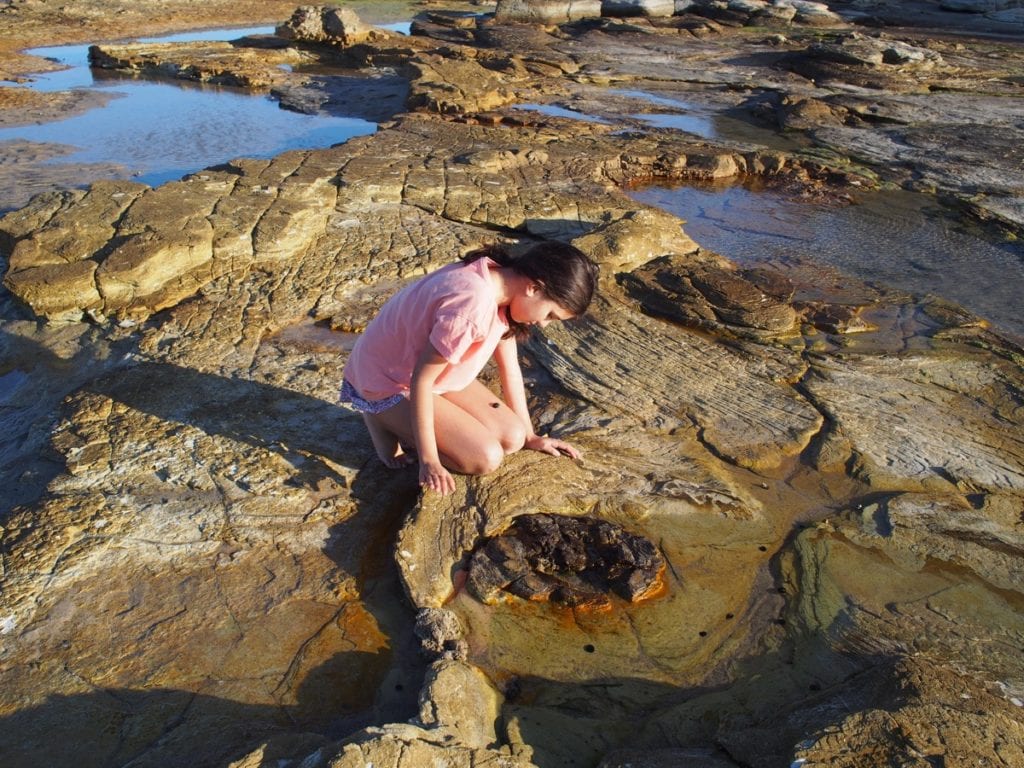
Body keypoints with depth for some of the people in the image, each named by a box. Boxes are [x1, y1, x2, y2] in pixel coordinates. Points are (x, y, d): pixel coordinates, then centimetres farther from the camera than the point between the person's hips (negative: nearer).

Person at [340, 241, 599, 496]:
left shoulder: (503, 284, -6)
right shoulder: (473, 305, -35)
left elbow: (510, 369, 3)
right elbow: (421, 379, -27)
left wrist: (529, 436, 8)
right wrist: (429, 461, -22)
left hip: (434, 368, 9)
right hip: (388, 382, -9)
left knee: (512, 438, -3)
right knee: (486, 458, -16)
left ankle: (408, 424, 12)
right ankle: (386, 421, 1)